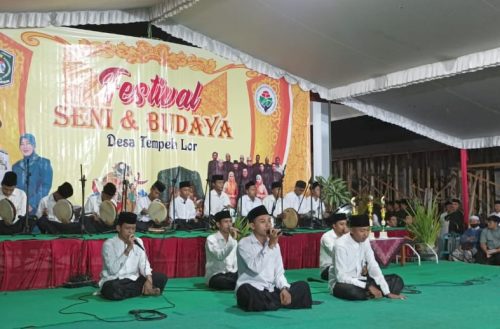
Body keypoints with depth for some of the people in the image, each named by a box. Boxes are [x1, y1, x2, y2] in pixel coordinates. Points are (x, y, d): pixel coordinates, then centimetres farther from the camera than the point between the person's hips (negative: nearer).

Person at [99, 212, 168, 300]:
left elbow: (144, 263, 0)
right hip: (114, 281, -3)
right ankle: (144, 290, -17)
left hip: (133, 279, 4)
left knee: (161, 278, -10)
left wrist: (149, 280, -19)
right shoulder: (109, 244, -11)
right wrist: (128, 249, -24)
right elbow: (113, 270, -22)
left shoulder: (138, 242, 6)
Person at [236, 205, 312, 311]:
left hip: (271, 291, 6)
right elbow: (256, 268, -22)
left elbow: (278, 272, 11)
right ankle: (281, 303, -17)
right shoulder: (244, 244, -8)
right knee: (246, 291, -39)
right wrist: (270, 245, -22)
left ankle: (266, 304, -14)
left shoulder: (274, 244, 12)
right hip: (252, 291, -6)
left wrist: (284, 288, -9)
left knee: (303, 286, -6)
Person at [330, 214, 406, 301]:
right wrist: (368, 286, -28)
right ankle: (369, 293, -11)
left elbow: (373, 266, -5)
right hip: (342, 283, -6)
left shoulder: (365, 241, -2)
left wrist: (387, 292, -13)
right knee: (351, 290, -42)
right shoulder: (341, 245, -22)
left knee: (397, 280, -1)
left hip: (359, 280, 7)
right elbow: (341, 277, -25)